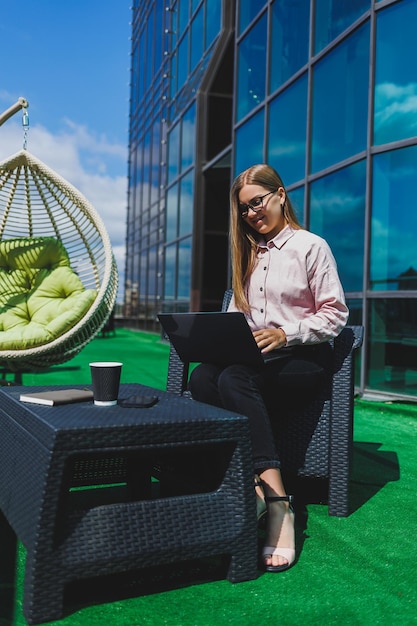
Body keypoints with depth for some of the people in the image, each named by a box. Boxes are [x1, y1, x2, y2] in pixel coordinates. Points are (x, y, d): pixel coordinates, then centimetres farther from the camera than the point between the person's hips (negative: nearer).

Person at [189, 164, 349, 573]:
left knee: (234, 381, -36)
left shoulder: (311, 246, 3)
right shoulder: (247, 252, 22)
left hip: (302, 358, -5)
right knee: (200, 378, -28)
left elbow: (335, 314, -3)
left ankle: (277, 506, -36)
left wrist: (286, 334, -16)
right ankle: (272, 493, -34)